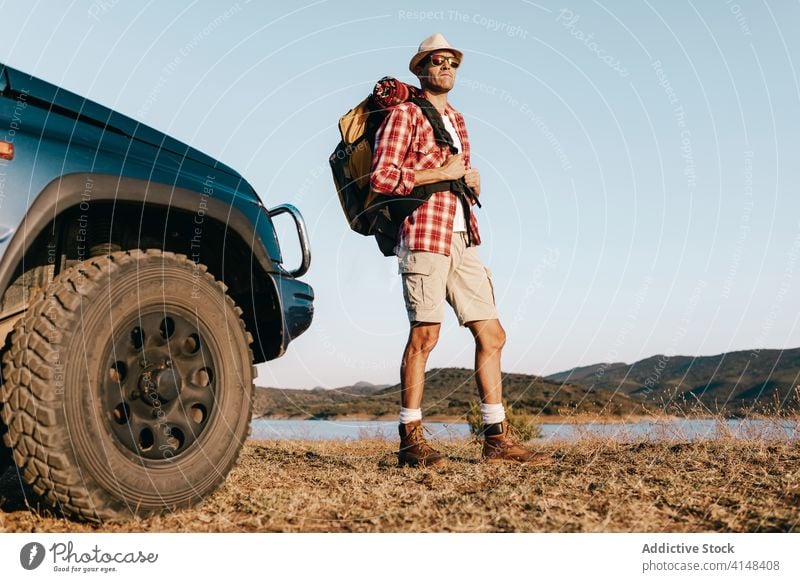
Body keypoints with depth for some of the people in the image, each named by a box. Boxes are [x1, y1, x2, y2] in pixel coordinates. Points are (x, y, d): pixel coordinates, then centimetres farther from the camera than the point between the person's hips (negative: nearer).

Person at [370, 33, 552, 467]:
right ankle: (411, 440, 1)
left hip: (463, 239, 8)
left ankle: (496, 439, 9)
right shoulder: (404, 114, 0)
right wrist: (441, 173, -10)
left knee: (491, 334, 4)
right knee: (424, 335, -9)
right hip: (424, 234, -8)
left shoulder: (455, 119, 24)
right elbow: (382, 178, -12)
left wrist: (471, 180, 9)